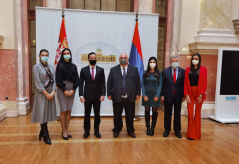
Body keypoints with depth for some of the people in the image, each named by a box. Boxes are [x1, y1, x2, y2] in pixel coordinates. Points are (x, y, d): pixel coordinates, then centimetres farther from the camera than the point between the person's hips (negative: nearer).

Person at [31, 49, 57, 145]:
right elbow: (38, 82, -10)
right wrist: (46, 93, -13)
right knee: (42, 113, -2)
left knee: (48, 113, 8)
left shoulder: (51, 67, 11)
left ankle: (42, 132, 25)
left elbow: (54, 80, 6)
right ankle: (46, 136, 7)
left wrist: (53, 92, -8)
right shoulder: (36, 67, -3)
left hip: (51, 93, 5)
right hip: (41, 93, -5)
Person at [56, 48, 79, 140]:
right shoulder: (60, 66, 1)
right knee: (63, 111, -4)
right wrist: (65, 90, -11)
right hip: (62, 90, -3)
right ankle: (64, 131, 6)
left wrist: (73, 90, -5)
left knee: (69, 111, 5)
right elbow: (58, 79, -4)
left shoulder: (73, 66, 11)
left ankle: (66, 130, 15)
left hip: (71, 90, 4)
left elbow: (76, 79, 8)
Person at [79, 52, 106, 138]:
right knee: (87, 114, 7)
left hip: (97, 96, 1)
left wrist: (103, 94, -7)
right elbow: (81, 83, 2)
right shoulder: (83, 70, 3)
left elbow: (103, 83, 3)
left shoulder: (101, 70, 5)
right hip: (87, 96, 0)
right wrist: (81, 95, -6)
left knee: (97, 114, 8)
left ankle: (97, 131, 21)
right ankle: (86, 131, 20)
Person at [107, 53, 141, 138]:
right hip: (117, 97, 0)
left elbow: (138, 82, 5)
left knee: (130, 116, 10)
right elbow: (109, 82, 5)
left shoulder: (134, 69, 7)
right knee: (117, 116, 10)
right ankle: (117, 130, 29)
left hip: (130, 98, 0)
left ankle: (130, 131, 28)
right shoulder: (113, 70, 6)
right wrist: (109, 94, 0)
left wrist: (138, 93, 1)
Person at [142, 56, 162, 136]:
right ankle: (148, 128, 14)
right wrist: (144, 95, -8)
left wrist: (157, 95, -8)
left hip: (155, 95, -1)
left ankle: (152, 128, 15)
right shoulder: (145, 73, 3)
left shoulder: (159, 73, 1)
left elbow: (160, 85, 0)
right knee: (147, 111, 4)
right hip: (147, 94, 1)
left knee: (155, 111, 3)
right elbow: (142, 84, 1)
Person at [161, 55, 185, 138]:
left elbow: (184, 84, 2)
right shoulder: (165, 71, 1)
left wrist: (183, 95, -3)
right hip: (168, 96, 0)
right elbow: (162, 84, 0)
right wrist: (162, 95, -5)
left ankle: (177, 131, 22)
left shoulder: (182, 71, 1)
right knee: (167, 114, 9)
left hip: (178, 96, 0)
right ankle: (167, 130, 23)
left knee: (177, 114, 10)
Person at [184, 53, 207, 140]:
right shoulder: (188, 69, 7)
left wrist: (201, 95, -12)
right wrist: (186, 95, -6)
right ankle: (190, 133, 13)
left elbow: (204, 83, -4)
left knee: (197, 113, 6)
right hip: (190, 93, 2)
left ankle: (196, 134, 14)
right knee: (190, 113, 1)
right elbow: (185, 83, 4)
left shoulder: (203, 69, 1)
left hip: (199, 93, -2)